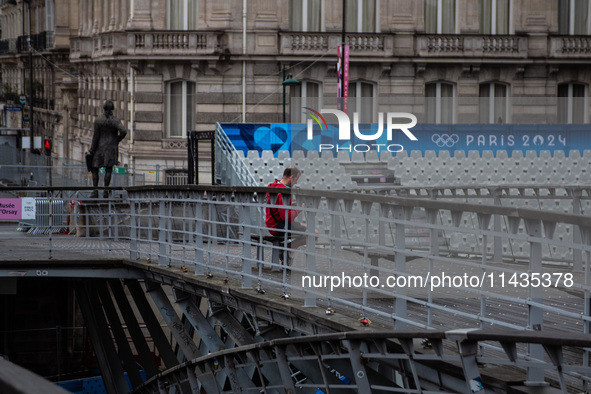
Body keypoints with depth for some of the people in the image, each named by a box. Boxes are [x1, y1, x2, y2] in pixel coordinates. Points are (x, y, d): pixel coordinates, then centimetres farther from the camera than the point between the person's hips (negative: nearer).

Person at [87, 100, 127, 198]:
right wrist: (117, 141, 2)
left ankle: (95, 191, -2)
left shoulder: (98, 120, -8)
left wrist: (91, 151, -3)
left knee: (94, 169, 9)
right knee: (108, 169, 4)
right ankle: (105, 191, -2)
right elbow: (123, 132, -17)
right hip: (111, 148, 1)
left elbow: (96, 136, -8)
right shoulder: (115, 121, -4)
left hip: (100, 146, -1)